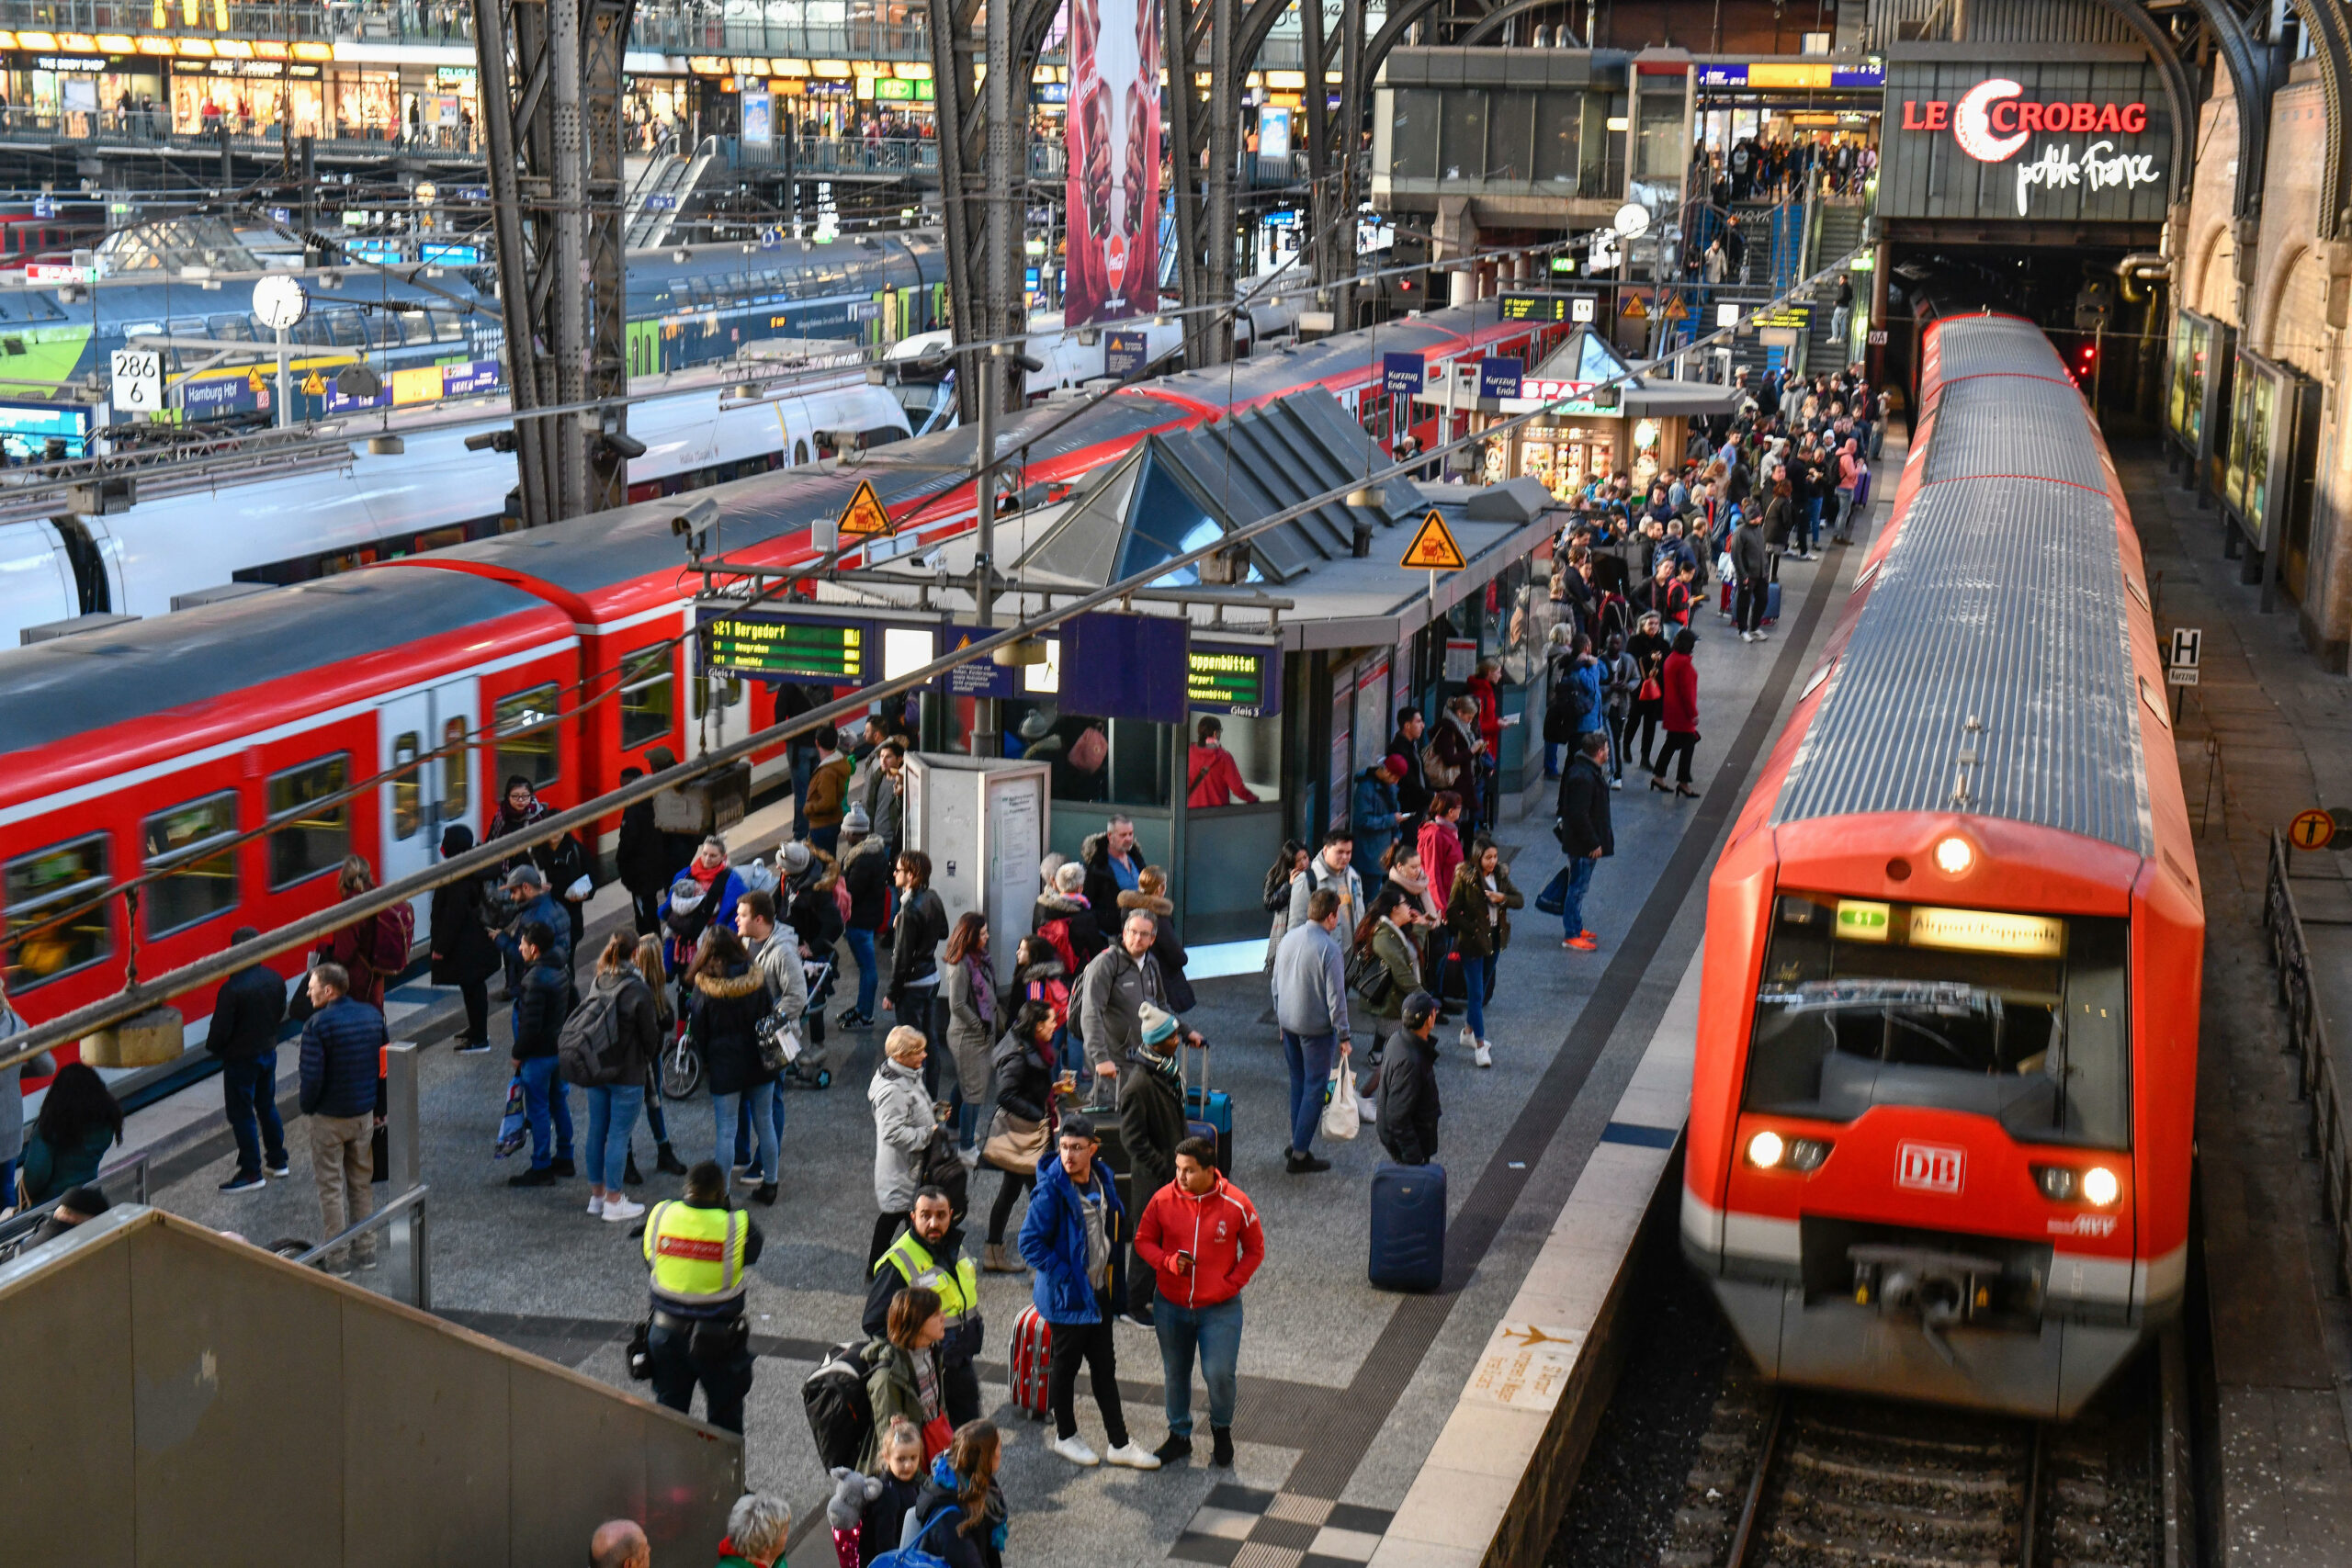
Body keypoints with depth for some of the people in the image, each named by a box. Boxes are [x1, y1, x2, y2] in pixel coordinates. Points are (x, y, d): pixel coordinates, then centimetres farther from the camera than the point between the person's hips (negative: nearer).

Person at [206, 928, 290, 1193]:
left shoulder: (232, 989, -25)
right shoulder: (275, 979, -5)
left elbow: (220, 1030, -19)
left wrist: (213, 1047, 1)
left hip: (241, 1058, -7)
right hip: (269, 1051, 7)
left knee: (241, 1114, 5)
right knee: (267, 1105, 22)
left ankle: (251, 1172, 10)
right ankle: (277, 1160, 31)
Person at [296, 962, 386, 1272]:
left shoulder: (318, 1025, -20)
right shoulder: (372, 1016, 0)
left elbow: (312, 1076, -22)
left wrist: (307, 1107, -4)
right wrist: (378, 1105, 14)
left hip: (329, 1118, -6)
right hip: (365, 1114, 6)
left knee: (331, 1187, 7)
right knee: (362, 1183, 18)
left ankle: (338, 1257, 12)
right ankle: (366, 1250, 24)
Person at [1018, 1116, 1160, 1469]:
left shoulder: (1103, 1179, -1)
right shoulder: (1051, 1190, -22)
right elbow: (1030, 1241, -22)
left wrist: (1113, 1275, 8)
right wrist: (1064, 1276, -21)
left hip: (1099, 1291, 7)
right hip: (1067, 1295, -6)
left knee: (1105, 1367, 14)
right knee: (1066, 1365, 11)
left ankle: (1119, 1443, 23)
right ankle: (1065, 1436, 30)